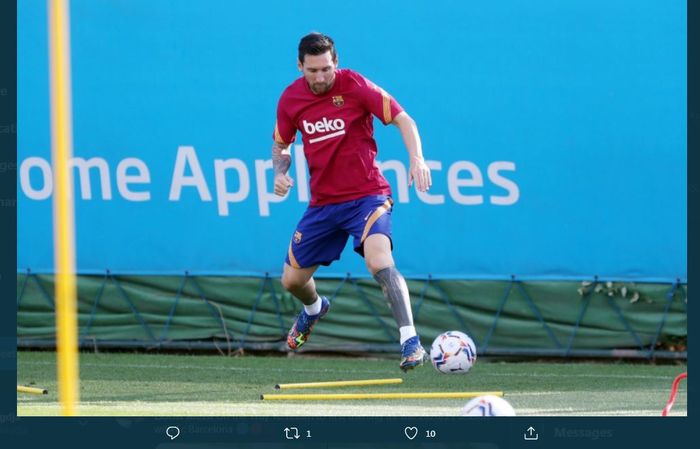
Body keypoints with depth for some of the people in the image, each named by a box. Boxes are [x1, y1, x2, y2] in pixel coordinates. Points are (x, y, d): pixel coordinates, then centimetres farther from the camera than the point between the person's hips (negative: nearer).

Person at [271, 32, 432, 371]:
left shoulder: (355, 86, -13)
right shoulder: (290, 99, 0)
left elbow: (403, 120, -10)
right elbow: (281, 144, 16)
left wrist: (417, 159, -26)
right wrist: (280, 172, -5)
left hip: (367, 195, -5)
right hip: (323, 202, 5)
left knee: (379, 261, -30)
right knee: (292, 280, 12)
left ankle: (410, 342, -32)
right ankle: (314, 309, 49)